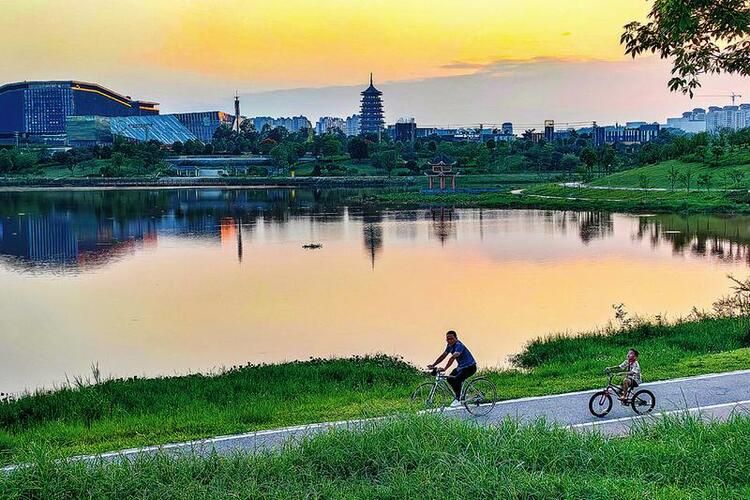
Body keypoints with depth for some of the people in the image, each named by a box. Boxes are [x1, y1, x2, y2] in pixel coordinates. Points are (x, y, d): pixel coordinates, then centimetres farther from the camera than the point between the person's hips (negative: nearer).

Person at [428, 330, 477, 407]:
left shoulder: (459, 345, -26)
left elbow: (453, 358, -38)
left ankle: (458, 400, -15)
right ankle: (459, 395, 17)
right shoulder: (450, 345, 2)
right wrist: (433, 365, -2)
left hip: (470, 367, -9)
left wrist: (444, 369, -47)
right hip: (461, 366, 10)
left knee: (457, 380, -26)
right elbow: (443, 356, 6)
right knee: (450, 379, 2)